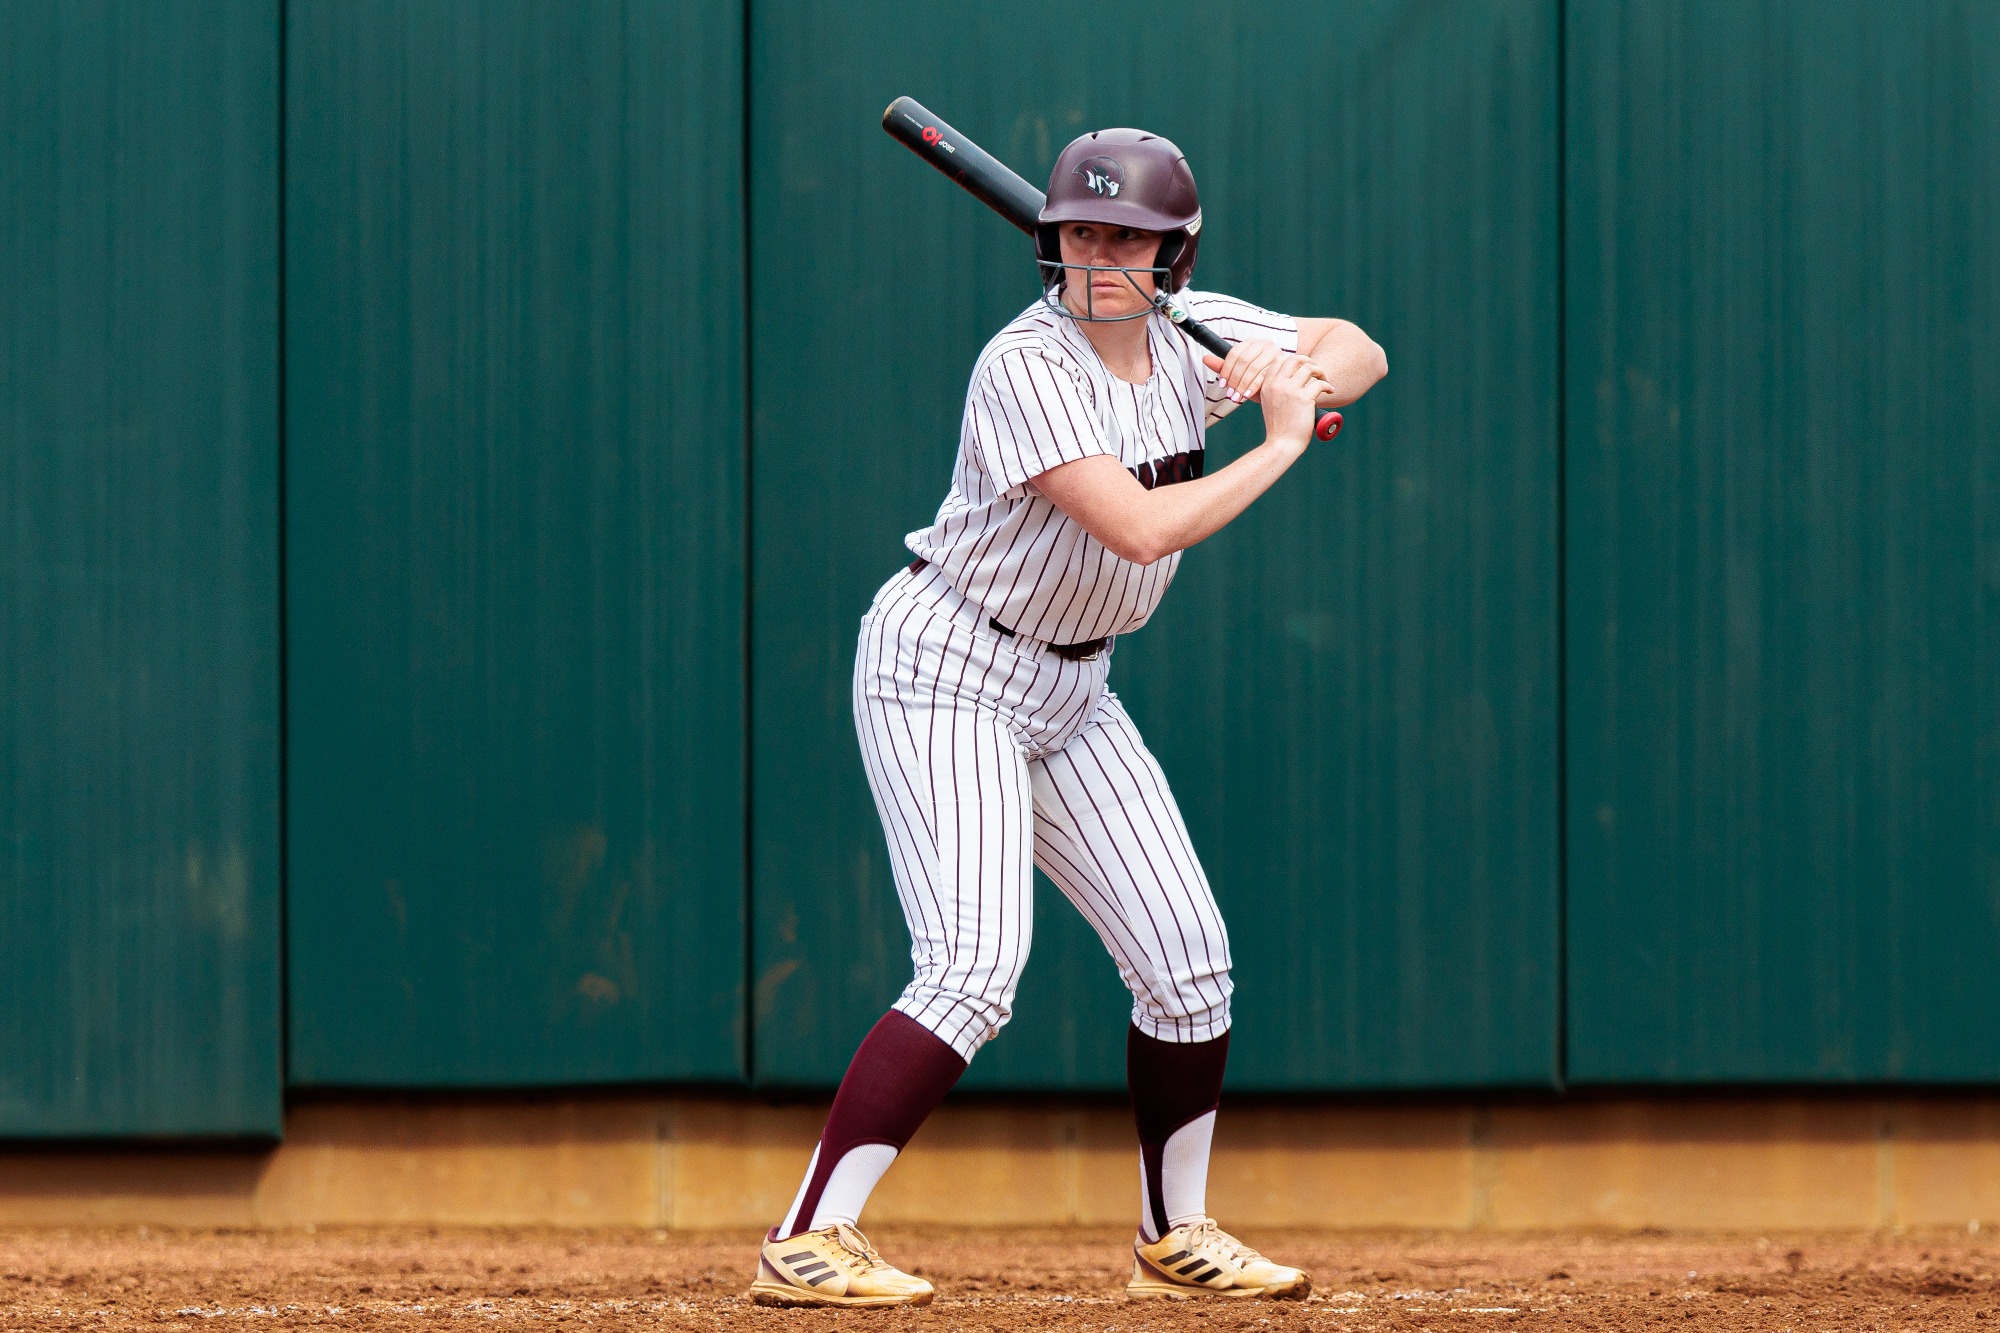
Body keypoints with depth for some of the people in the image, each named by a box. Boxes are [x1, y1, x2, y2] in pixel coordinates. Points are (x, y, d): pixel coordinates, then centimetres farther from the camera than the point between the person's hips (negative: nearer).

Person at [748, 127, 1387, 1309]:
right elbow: (1142, 529, -33)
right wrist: (1280, 447, -21)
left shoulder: (1192, 337, -2)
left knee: (1188, 959, 7)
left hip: (1069, 688, 8)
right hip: (947, 671, -8)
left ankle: (1177, 1236, 27)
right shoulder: (1029, 368, -25)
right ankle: (809, 1244, -23)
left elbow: (1359, 351, 9)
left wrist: (1299, 380, -14)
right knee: (976, 967, -23)